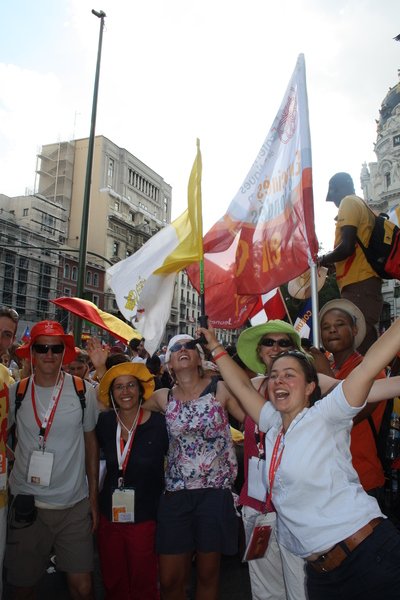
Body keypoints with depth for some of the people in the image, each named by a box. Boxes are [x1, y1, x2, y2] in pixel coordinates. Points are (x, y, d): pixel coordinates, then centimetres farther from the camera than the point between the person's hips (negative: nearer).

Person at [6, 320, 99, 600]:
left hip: (75, 505, -1)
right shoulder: (15, 392, -4)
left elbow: (91, 443, 3)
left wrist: (94, 497, 4)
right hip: (27, 504, 1)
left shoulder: (84, 391, -6)